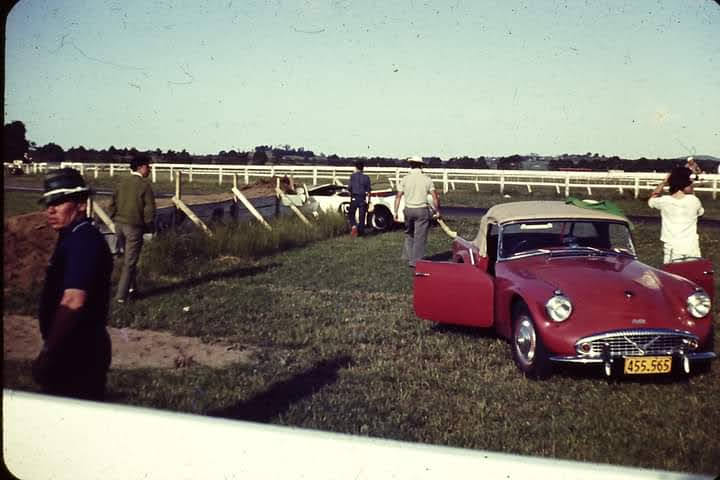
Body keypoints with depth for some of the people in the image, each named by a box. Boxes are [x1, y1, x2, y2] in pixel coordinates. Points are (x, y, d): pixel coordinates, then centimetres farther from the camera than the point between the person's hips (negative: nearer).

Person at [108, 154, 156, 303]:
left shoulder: (122, 182, 7)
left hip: (119, 225, 6)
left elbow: (112, 204, 10)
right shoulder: (144, 185, -11)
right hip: (134, 227, -6)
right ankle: (121, 295, 3)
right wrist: (150, 227, 0)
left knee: (127, 257, 24)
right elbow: (149, 209, -13)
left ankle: (130, 286, 32)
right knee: (130, 261, 2)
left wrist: (116, 220, 19)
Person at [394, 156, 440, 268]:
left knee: (409, 234, 21)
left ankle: (407, 256, 22)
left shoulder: (405, 179, 2)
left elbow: (398, 197, -2)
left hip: (408, 209, 2)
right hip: (422, 210, -2)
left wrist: (396, 212, 2)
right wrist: (437, 211, 6)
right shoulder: (427, 179, -1)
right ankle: (415, 261, 2)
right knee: (420, 237, 3)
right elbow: (435, 197, -5)